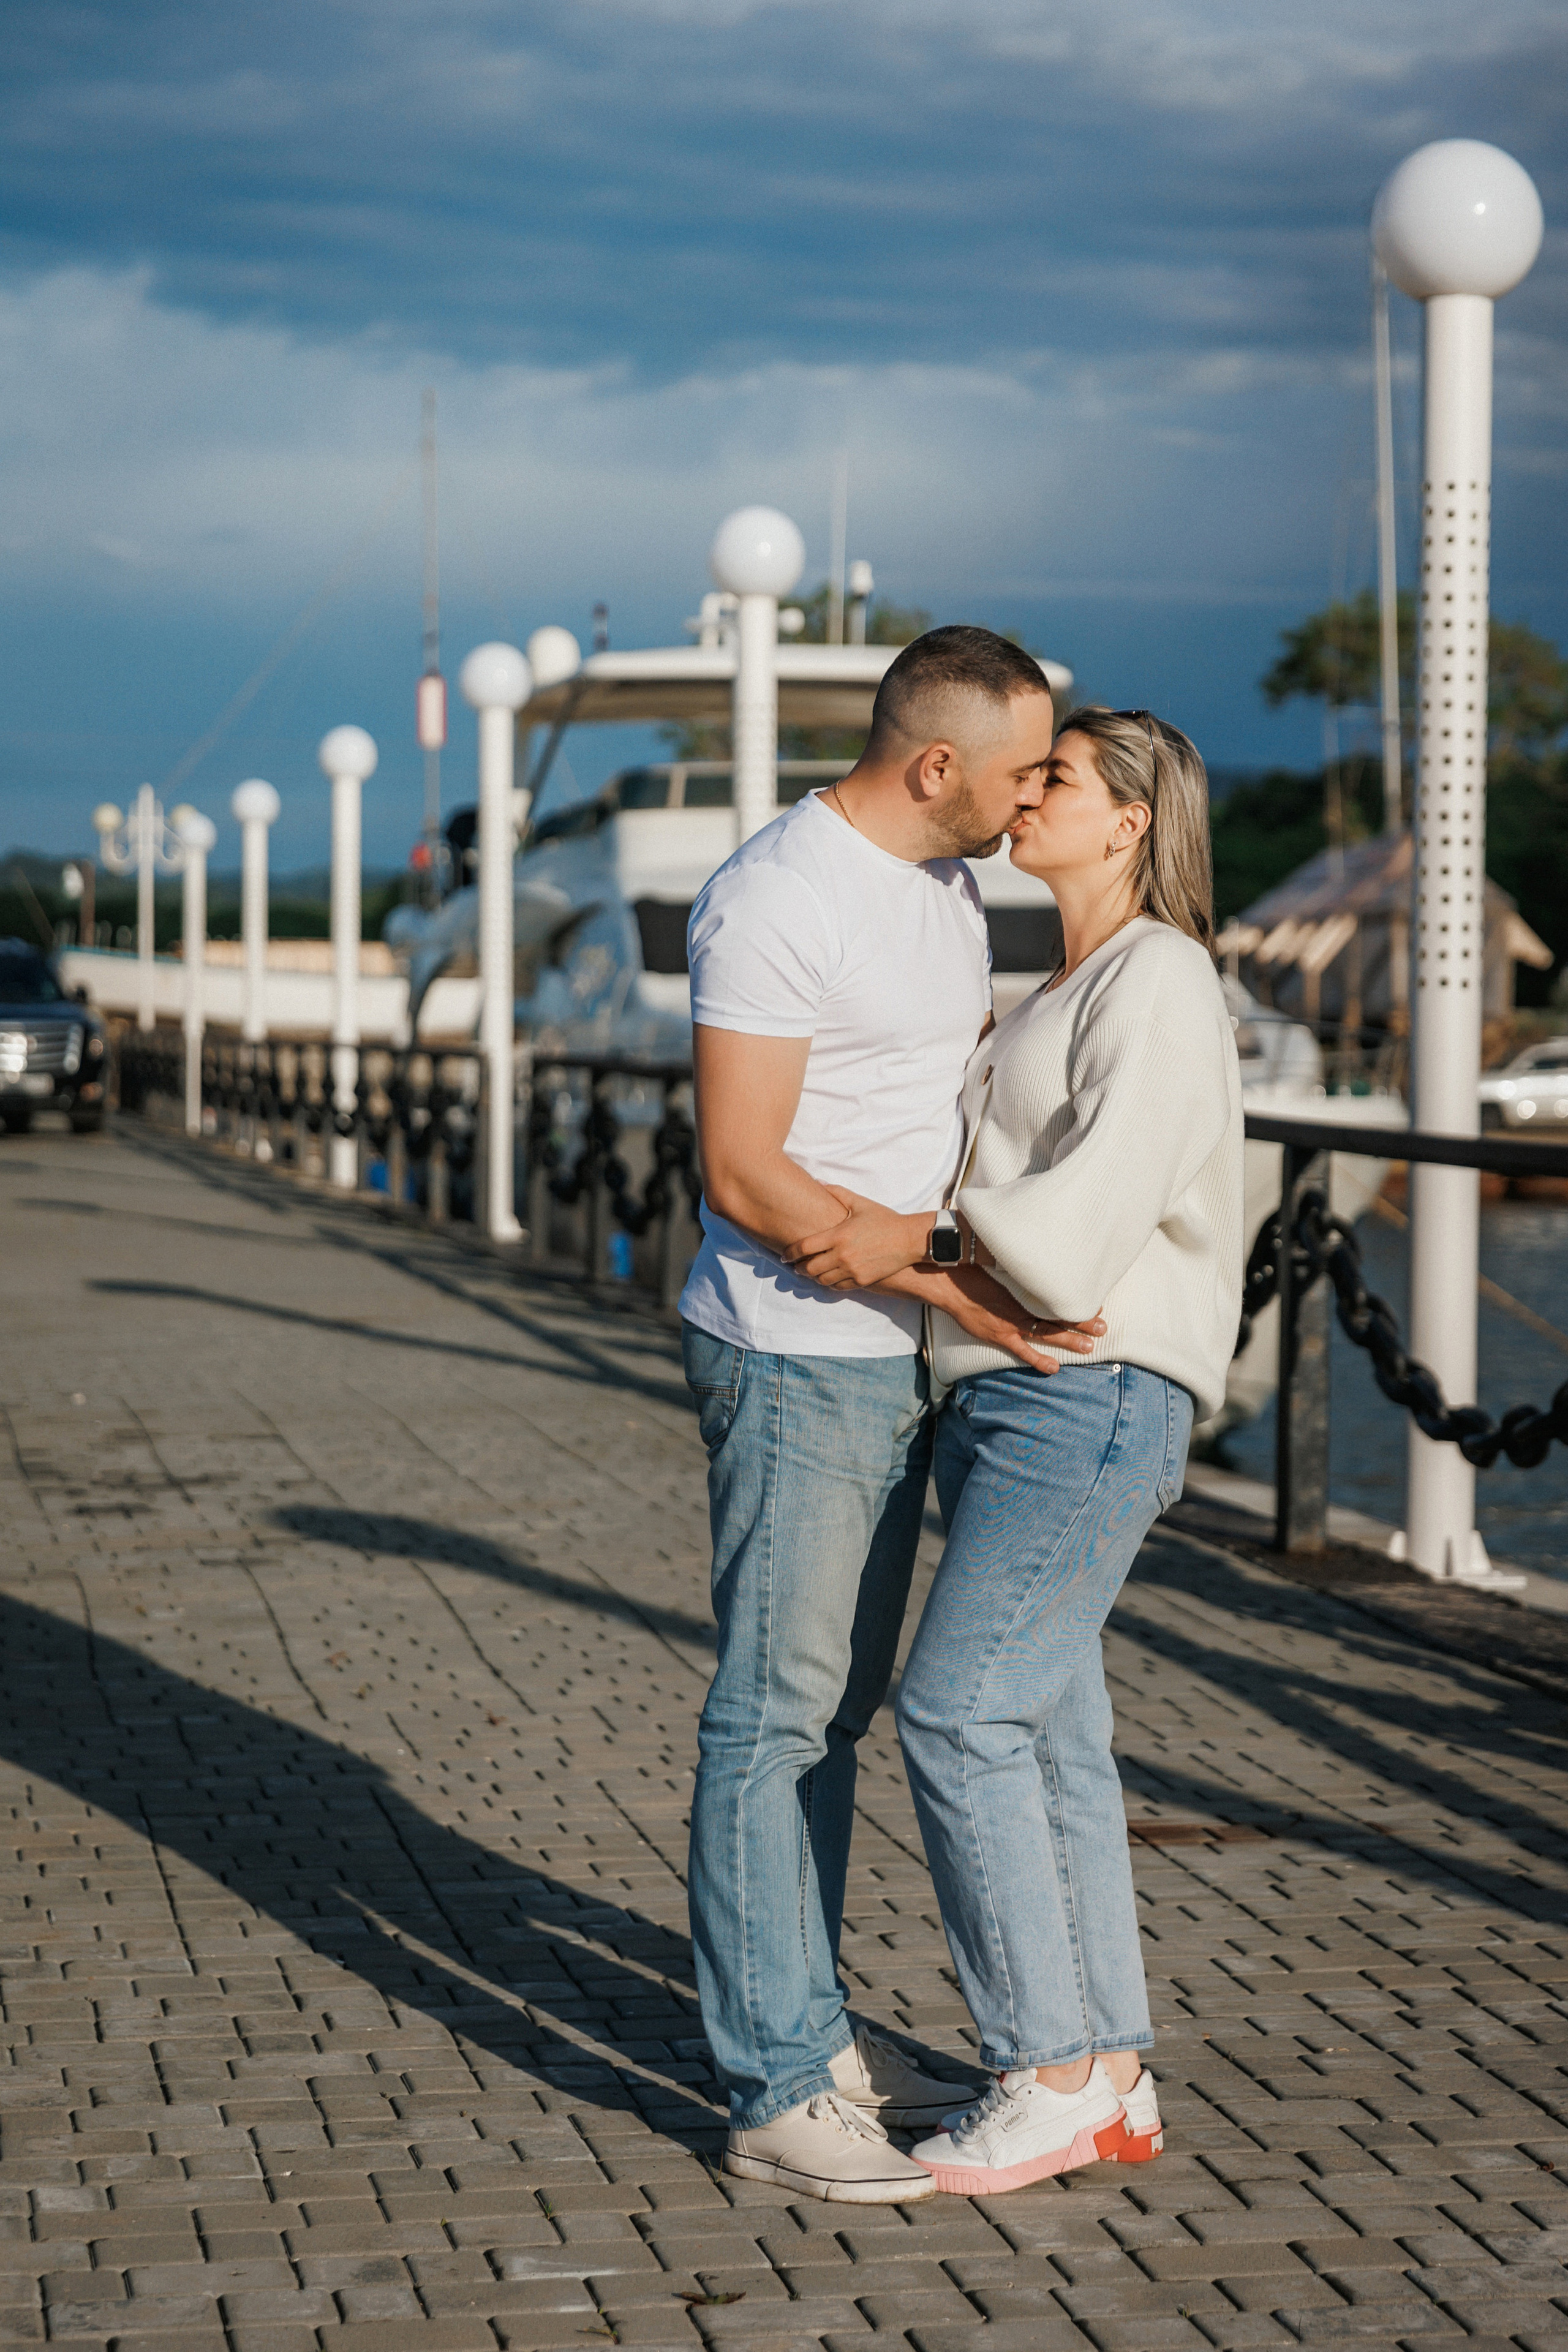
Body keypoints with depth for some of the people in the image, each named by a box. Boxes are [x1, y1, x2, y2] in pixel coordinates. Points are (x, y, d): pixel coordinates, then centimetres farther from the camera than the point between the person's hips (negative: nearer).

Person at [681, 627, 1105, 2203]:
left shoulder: (943, 883, 11)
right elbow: (744, 1173, -21)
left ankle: (809, 2028, 25)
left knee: (834, 1707, 15)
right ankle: (776, 2095, 1)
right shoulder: (778, 901, -18)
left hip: (895, 1360, 9)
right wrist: (948, 1288, -22)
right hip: (796, 1360, -9)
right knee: (777, 1715, -4)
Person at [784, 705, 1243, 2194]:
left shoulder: (1158, 982, -10)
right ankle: (1111, 2082, 15)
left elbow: (1091, 1212, -21)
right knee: (1046, 1739, 9)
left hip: (1092, 1401, -10)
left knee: (957, 1711, -12)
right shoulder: (1064, 999, 20)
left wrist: (920, 1238, -17)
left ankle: (1049, 2072, -3)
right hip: (1007, 1403, 10)